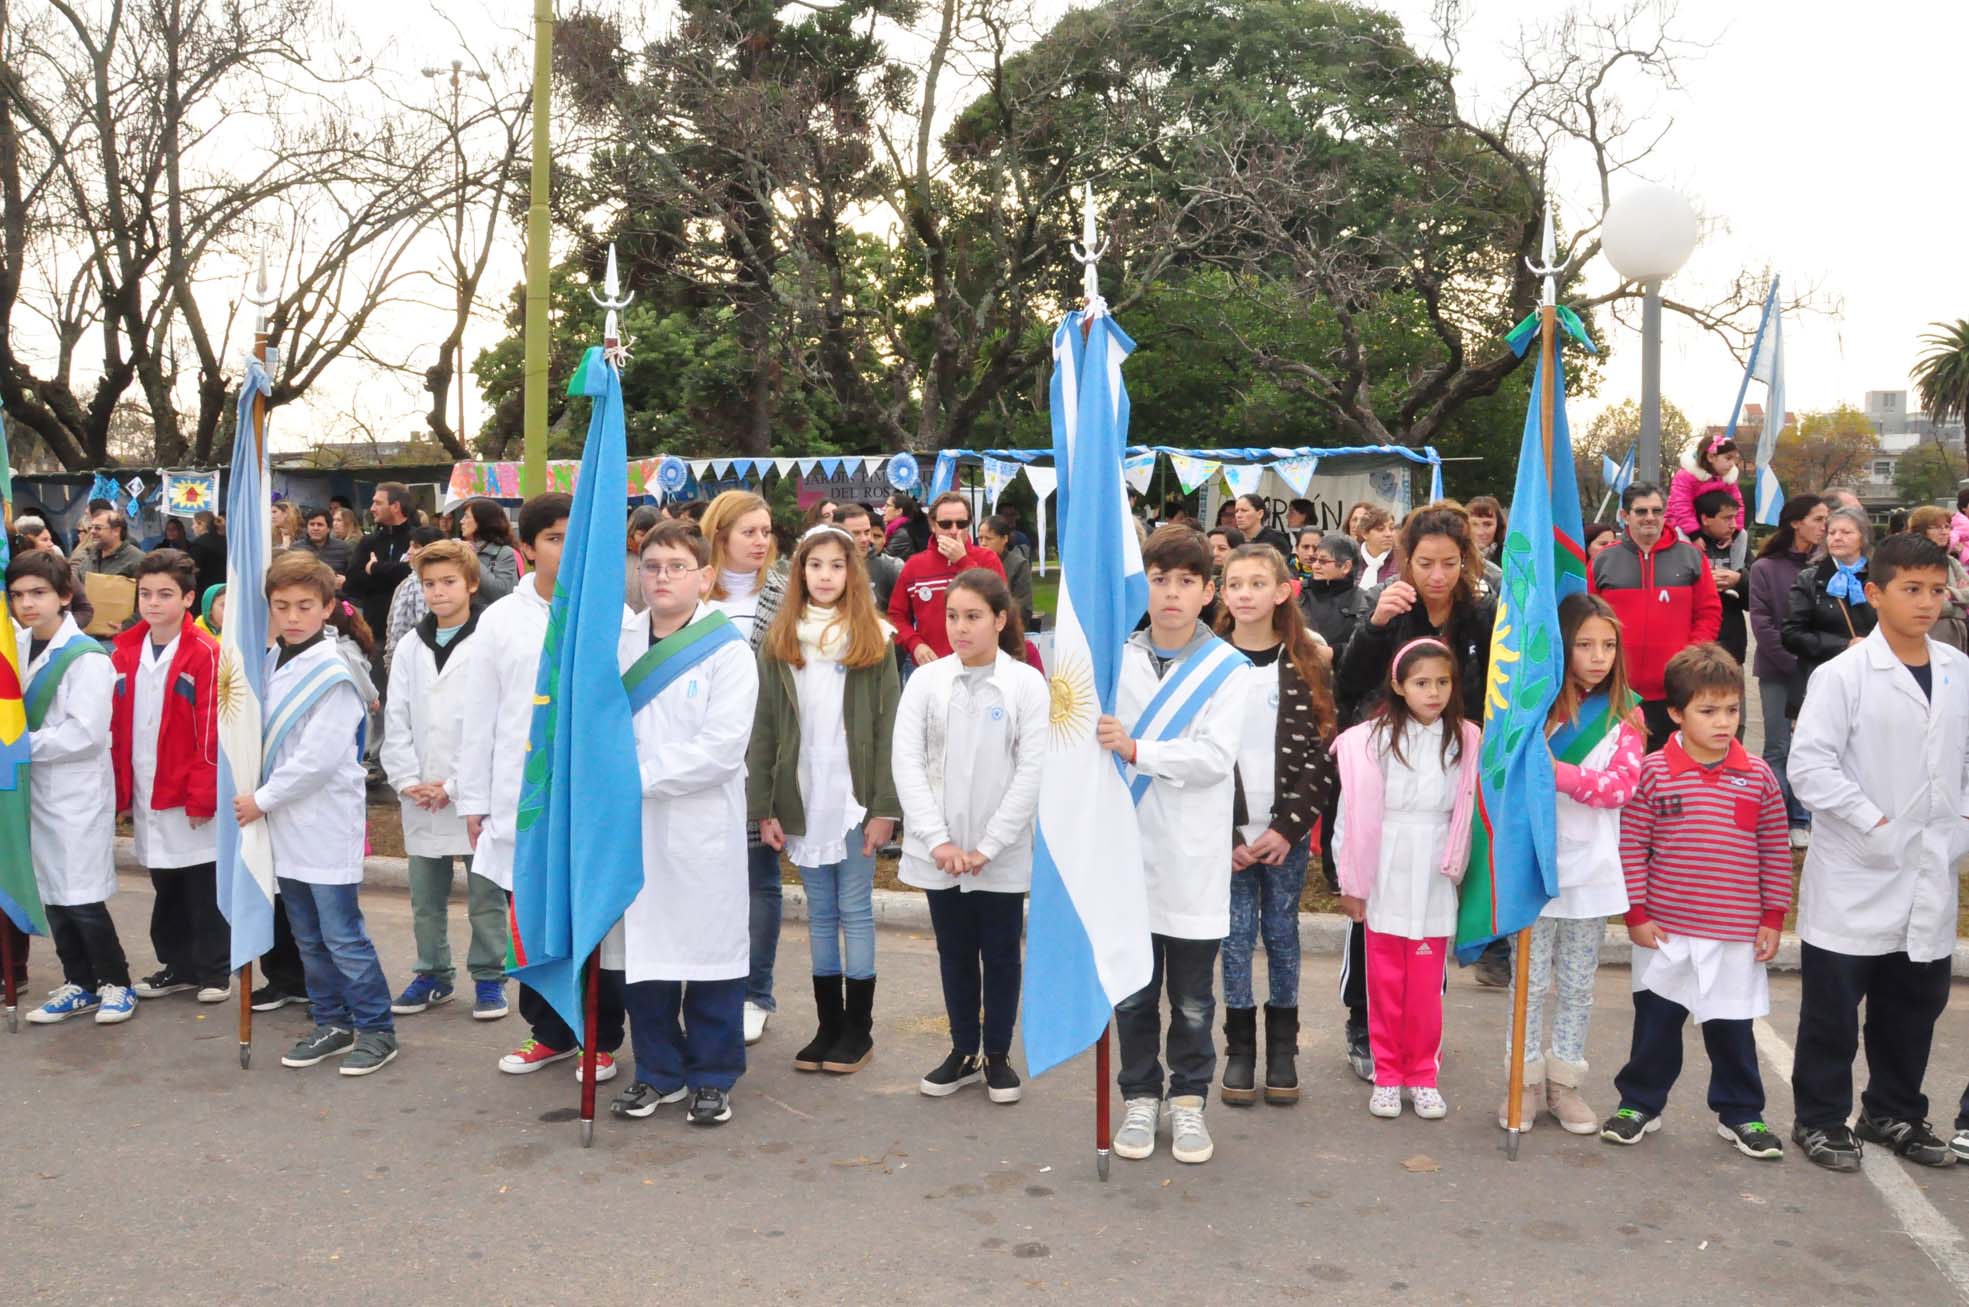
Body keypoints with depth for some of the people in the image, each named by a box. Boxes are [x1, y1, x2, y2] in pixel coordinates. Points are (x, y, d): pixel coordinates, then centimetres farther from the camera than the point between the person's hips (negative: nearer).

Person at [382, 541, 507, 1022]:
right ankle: (433, 974, 28)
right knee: (425, 897, 15)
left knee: (485, 895, 4)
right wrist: (406, 780, -3)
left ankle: (489, 977, 16)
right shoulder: (410, 649, 10)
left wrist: (455, 785, -13)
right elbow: (396, 722, 9)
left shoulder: (489, 644, -7)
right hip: (420, 799, 5)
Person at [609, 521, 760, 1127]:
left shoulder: (728, 651, -5)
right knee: (643, 950, 9)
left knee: (709, 948, 4)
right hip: (632, 826, 4)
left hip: (703, 828, -4)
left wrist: (641, 776, -16)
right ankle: (658, 1071, 25)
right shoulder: (618, 645, 8)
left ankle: (712, 1076, 18)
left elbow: (722, 747, -14)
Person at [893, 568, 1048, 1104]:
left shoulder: (1028, 684, -6)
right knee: (954, 952, 13)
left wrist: (988, 845, -13)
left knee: (1001, 953, 9)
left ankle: (998, 1054, 24)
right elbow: (906, 762, -6)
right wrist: (938, 839, -14)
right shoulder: (926, 681, -2)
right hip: (939, 851, 2)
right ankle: (963, 1051, 28)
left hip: (1002, 853, -2)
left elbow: (1032, 771, -9)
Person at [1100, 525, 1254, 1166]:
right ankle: (1140, 1097, 26)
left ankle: (1188, 1101, 25)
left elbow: (1216, 756, -13)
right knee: (1132, 990, 11)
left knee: (1192, 996, 8)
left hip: (1194, 859, -2)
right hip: (1128, 852, 2)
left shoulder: (1229, 669, -2)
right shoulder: (1117, 659, 4)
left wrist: (1136, 749, -20)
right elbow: (1095, 744, 4)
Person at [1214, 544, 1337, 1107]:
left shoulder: (1308, 664, 1)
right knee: (1236, 938, 3)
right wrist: (1227, 835, -9)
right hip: (1227, 833, 0)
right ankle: (1240, 1050, 16)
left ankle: (1282, 1051, 19)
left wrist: (1288, 827, -10)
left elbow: (1321, 752, -2)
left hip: (1286, 832, 0)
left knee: (1282, 934, 7)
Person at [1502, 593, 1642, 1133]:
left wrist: (1556, 771, -22)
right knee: (1530, 981, 6)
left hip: (1590, 868, 2)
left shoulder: (1625, 713, 1)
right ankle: (1527, 1082, 18)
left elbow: (1621, 785, -11)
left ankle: (1564, 1081, 24)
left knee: (1578, 983, 12)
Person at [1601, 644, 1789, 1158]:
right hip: (1664, 932, -1)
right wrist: (1636, 914, -5)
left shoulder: (1757, 776, -1)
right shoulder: (1653, 772, -7)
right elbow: (1631, 846, -4)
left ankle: (1740, 1114, 28)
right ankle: (1640, 1103, 26)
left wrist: (1772, 919, 5)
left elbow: (1775, 851, 5)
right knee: (1656, 1021, 10)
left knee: (1732, 1028, 12)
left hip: (1736, 934, 1)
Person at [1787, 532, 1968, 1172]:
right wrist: (1874, 825, -18)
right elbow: (1810, 766, -15)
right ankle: (1820, 1118, 20)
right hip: (1854, 879, -5)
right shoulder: (1844, 674, -11)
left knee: (1916, 1002, 16)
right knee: (1833, 1007, 4)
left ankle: (1894, 1113, 33)